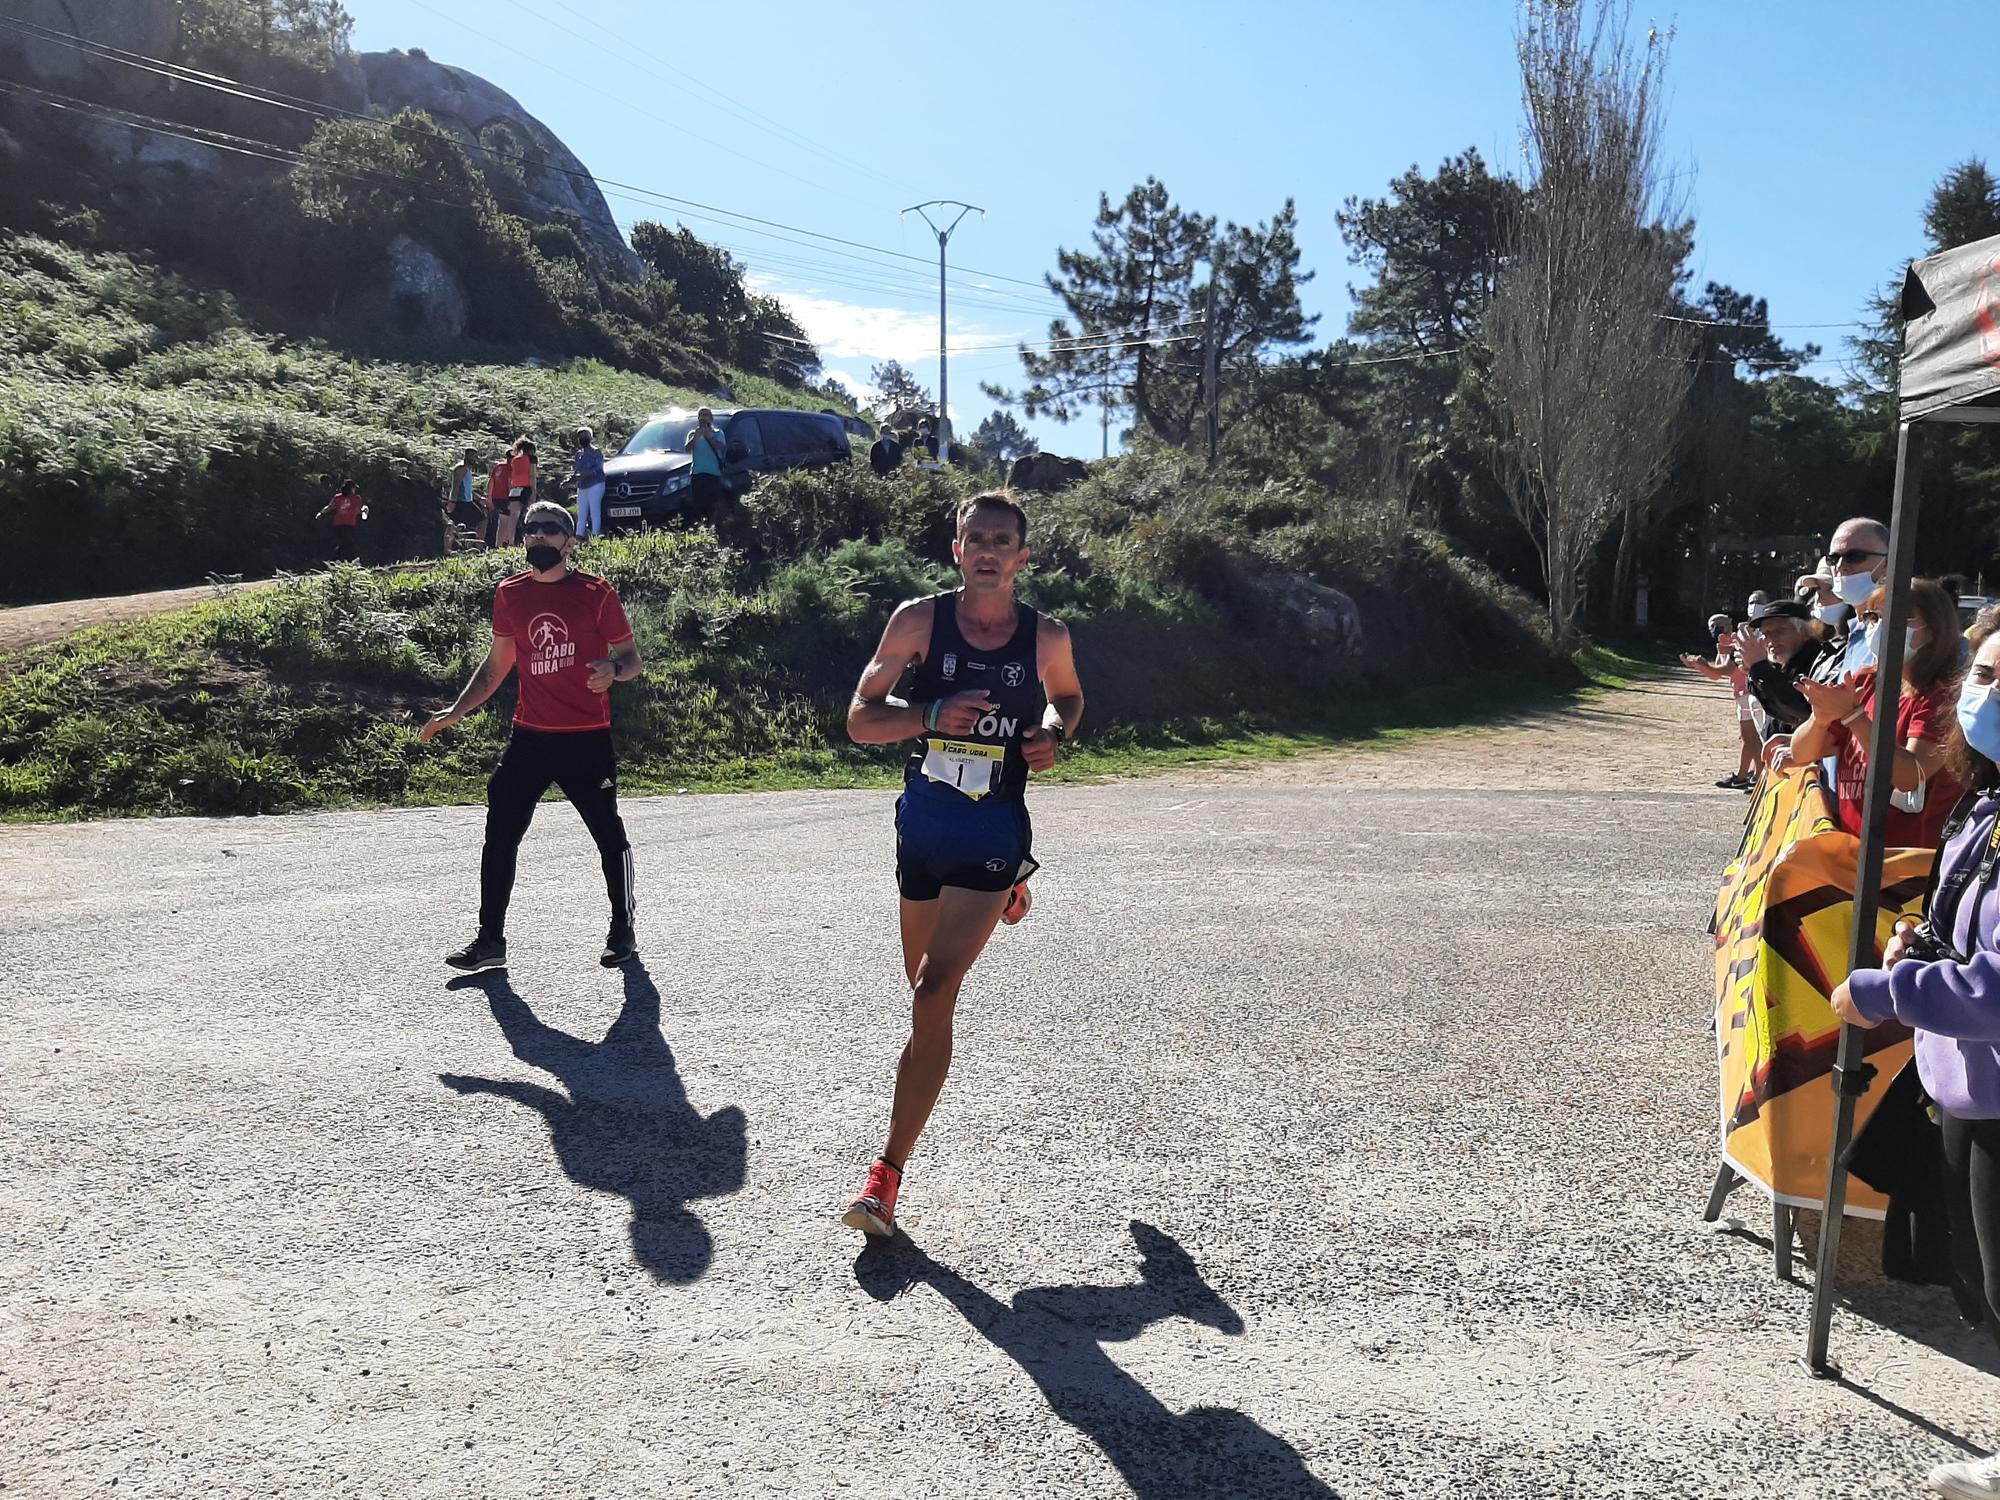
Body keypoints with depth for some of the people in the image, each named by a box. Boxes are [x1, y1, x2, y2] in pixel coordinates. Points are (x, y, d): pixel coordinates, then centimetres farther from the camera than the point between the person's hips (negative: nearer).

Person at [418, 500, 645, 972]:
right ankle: (490, 939, 11)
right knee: (499, 835, 0)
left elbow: (632, 658, 2)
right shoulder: (510, 594, 8)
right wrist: (455, 711, 10)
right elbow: (496, 665, 18)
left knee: (609, 835, 6)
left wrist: (613, 670, -21)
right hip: (529, 737, 4)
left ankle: (622, 932, 23)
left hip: (588, 738, -3)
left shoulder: (596, 593, -3)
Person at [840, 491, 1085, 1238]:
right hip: (922, 819, 3)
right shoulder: (919, 619, -5)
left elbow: (1068, 696, 21)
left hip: (993, 831, -2)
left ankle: (888, 1174, -9)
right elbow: (860, 720, -7)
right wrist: (935, 714, -25)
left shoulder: (1047, 637, -2)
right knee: (924, 987, 21)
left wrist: (1053, 734, -3)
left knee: (934, 993, -16)